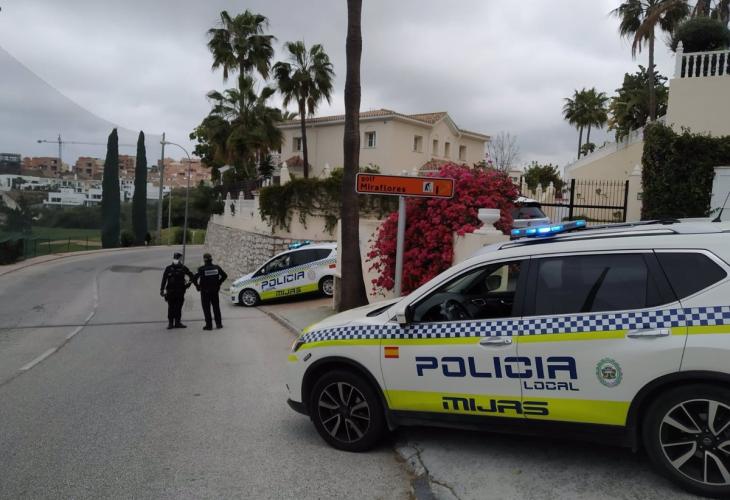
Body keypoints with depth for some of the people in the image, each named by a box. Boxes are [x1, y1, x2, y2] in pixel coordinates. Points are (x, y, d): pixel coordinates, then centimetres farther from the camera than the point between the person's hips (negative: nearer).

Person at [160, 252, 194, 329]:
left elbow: (191, 276, 14)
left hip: (180, 291, 1)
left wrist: (188, 284, 5)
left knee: (178, 307, 3)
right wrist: (162, 290, -1)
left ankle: (177, 322, 9)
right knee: (171, 308, -1)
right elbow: (164, 279, 3)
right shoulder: (168, 268, 3)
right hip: (170, 291, -1)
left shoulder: (183, 268, 4)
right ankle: (170, 323, 5)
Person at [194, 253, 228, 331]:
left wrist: (197, 286, -4)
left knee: (206, 308, 4)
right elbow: (224, 275, 5)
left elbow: (194, 278, -20)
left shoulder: (202, 269, -14)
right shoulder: (216, 267, -2)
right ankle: (218, 324, 16)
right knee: (216, 307, 14)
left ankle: (209, 325, 3)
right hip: (215, 291, 4)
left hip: (205, 291, -4)